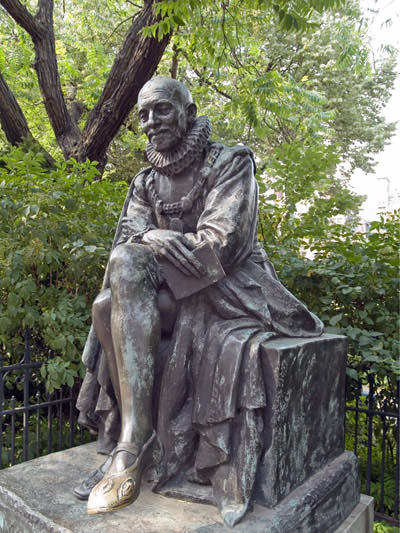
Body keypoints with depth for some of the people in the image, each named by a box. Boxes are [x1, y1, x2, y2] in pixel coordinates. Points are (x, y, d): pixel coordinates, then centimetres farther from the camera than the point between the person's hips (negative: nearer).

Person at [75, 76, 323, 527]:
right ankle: (128, 450, -18)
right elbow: (125, 247, 2)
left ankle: (131, 451, -27)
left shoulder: (230, 163, -2)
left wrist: (150, 239, -9)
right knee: (109, 307, -24)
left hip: (229, 290, -5)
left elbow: (220, 245, -15)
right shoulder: (146, 184, 15)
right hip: (171, 295, 6)